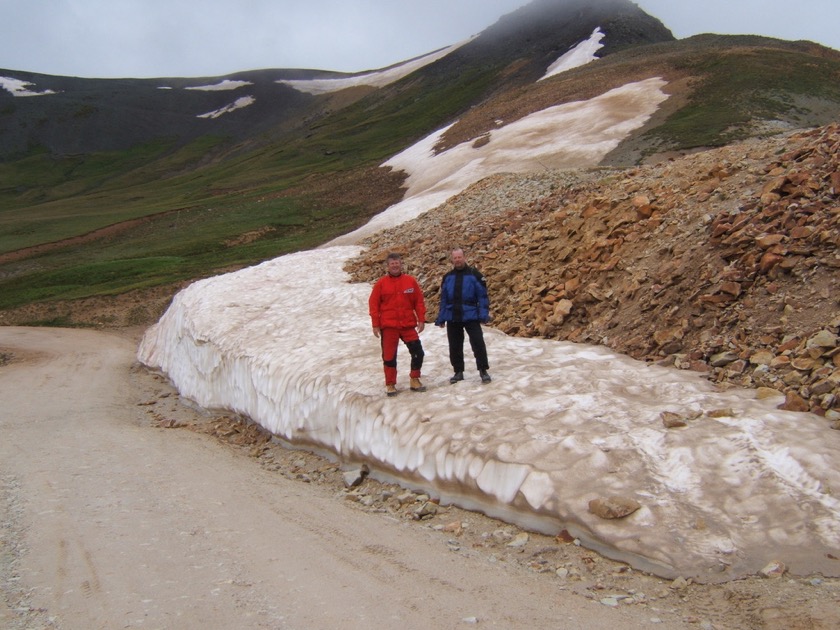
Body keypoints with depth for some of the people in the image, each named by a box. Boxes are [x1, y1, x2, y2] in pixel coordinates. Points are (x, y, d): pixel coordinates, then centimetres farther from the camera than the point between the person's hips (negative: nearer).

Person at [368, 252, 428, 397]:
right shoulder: (381, 283, -1)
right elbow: (374, 304, 0)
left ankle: (414, 379, 16)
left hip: (408, 325, 2)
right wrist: (375, 324, -4)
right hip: (388, 326, -1)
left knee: (418, 352, -1)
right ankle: (390, 384, 14)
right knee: (389, 356, 3)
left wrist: (421, 319, 1)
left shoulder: (410, 281, 3)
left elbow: (419, 301, 6)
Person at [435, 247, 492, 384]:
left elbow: (483, 296, -5)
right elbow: (443, 299, 13)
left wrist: (483, 315, -12)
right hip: (452, 318, 4)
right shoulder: (448, 277, 10)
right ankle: (458, 372, 21)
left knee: (478, 343, -9)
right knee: (454, 346, 9)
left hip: (471, 316, -4)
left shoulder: (474, 274, -3)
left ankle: (483, 371, 2)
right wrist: (441, 318, 10)